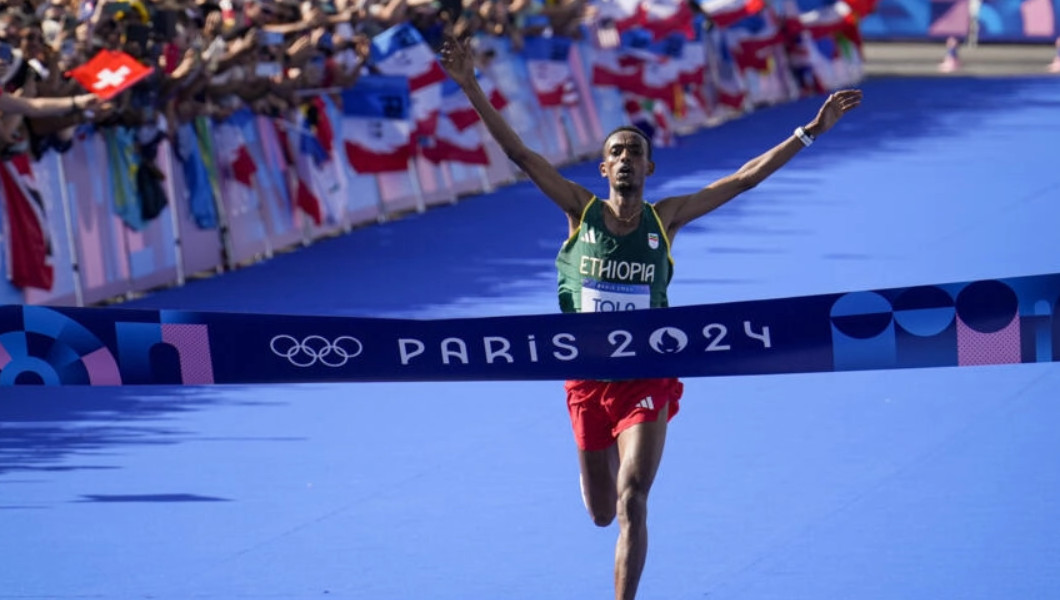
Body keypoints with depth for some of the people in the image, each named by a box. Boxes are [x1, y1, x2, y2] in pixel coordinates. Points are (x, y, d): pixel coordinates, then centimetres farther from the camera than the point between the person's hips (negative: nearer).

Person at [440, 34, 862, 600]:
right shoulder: (582, 211, -3)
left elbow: (746, 177, -2)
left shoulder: (665, 218, -2)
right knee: (601, 513, 15)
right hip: (587, 380, 1)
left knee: (632, 500, -17)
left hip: (647, 382, -1)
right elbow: (520, 154, -8)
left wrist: (811, 130, -6)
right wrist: (472, 90, -16)